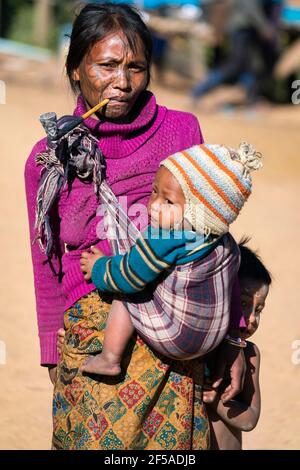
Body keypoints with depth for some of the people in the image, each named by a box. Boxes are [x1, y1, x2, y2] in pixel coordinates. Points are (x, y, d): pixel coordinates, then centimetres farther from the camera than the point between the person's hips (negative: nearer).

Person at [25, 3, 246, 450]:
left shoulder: (181, 130, 2)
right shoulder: (48, 159, 3)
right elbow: (48, 271, 11)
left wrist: (232, 338, 3)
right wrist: (54, 360, 14)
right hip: (91, 338, 0)